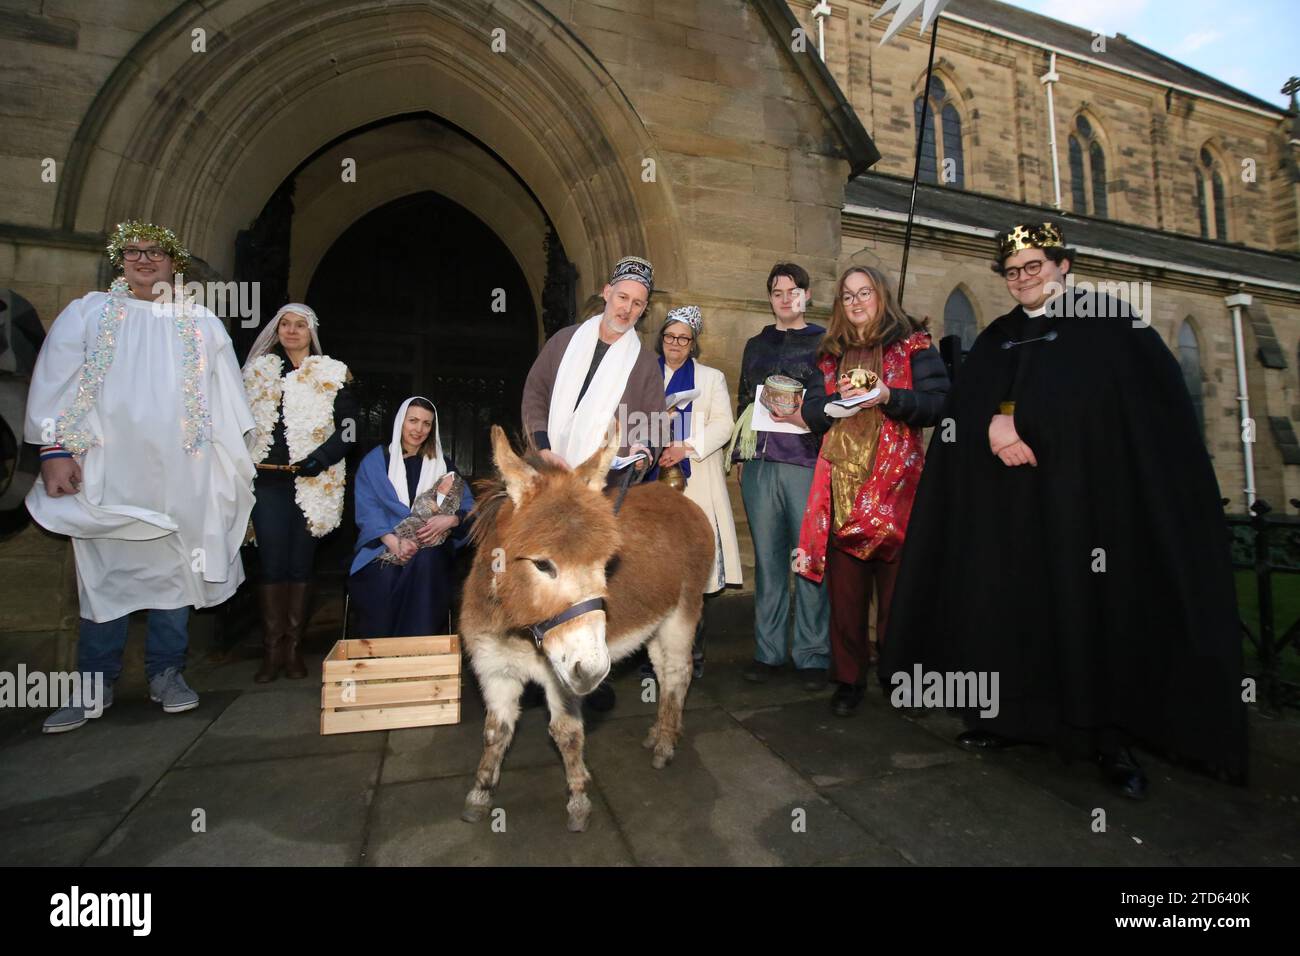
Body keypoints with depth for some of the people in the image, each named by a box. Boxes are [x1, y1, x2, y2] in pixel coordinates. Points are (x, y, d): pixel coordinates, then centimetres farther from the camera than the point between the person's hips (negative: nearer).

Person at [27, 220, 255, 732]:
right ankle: (96, 684, 14)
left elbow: (227, 397, 7)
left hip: (182, 475, 1)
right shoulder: (86, 314, 8)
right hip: (107, 472, 0)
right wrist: (55, 450, -7)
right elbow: (54, 384, 3)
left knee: (176, 570, 5)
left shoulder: (202, 323, 10)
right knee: (105, 574, 3)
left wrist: (234, 468, 3)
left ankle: (166, 673, 17)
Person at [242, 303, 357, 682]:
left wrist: (318, 459, -13)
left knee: (300, 564, 3)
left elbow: (348, 431, 1)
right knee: (272, 563, -2)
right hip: (268, 481, 2)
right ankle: (272, 650, 5)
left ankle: (293, 648, 10)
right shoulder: (258, 370, 14)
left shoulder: (333, 374, 6)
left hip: (312, 485, -1)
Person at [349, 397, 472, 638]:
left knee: (425, 562, -34)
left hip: (429, 547, 1)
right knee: (384, 576, -34)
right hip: (383, 545, -1)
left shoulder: (443, 465, 16)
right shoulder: (375, 461, 11)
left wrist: (450, 520, -17)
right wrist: (393, 541, -20)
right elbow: (367, 510, -1)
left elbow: (469, 507, 7)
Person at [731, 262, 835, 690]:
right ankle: (768, 651, 13)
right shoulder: (756, 345, 21)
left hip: (808, 462, -3)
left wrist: (803, 415, -12)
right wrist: (741, 451, 15)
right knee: (767, 558, 5)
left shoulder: (825, 342, 8)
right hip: (760, 463, 4)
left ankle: (812, 655, 7)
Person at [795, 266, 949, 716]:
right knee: (845, 587, 1)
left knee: (896, 586, -2)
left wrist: (888, 397, -17)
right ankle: (849, 679, 11)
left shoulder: (912, 345, 7)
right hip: (841, 480, 3)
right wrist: (835, 401, -1)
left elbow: (938, 403, -3)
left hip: (893, 480, -3)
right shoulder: (831, 353, 20)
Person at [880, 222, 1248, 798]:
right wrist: (993, 426, -16)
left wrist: (1014, 418, -17)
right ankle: (1013, 714, 12)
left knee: (1093, 605, -3)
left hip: (1087, 492, -4)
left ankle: (1109, 734, 7)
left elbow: (1089, 390, -12)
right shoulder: (995, 339, 18)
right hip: (1012, 500, 4)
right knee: (1012, 604, 2)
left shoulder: (1107, 321, 6)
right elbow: (964, 403, 4)